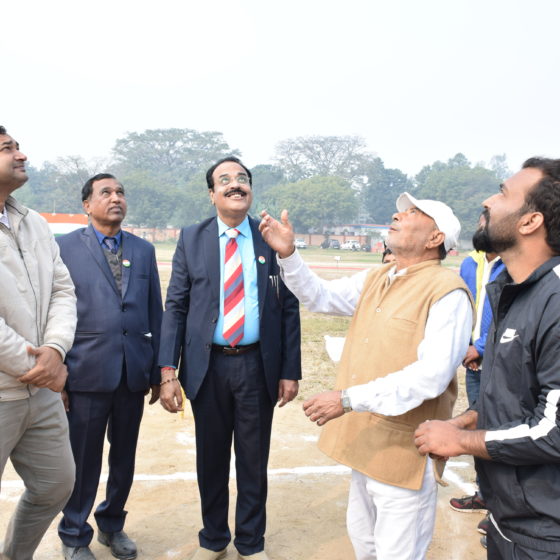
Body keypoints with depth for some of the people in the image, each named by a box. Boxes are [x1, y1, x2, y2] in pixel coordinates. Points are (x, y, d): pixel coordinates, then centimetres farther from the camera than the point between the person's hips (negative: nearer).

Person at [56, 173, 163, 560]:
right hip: (87, 372, -3)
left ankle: (112, 525, 36)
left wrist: (157, 371, 7)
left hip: (134, 372, 3)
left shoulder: (144, 250, 9)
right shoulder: (65, 247, 0)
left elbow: (155, 312, 9)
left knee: (125, 457, 15)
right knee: (83, 460, 8)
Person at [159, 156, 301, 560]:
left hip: (259, 365, 0)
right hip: (208, 365, 1)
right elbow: (176, 307, -1)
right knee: (211, 459, 15)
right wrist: (168, 371, -9)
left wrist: (291, 371, -4)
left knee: (254, 460, 12)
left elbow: (289, 308, 1)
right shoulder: (191, 239, 2)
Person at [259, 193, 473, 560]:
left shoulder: (447, 292, -19)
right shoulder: (375, 280, 8)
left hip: (405, 450, -8)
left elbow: (432, 375, -27)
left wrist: (349, 399, -29)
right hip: (367, 442, 8)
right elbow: (319, 297, 10)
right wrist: (288, 253, -6)